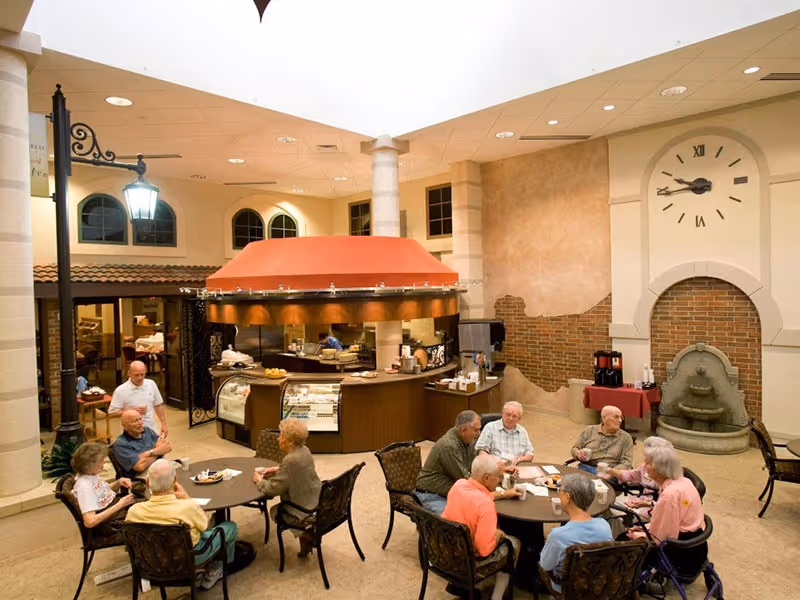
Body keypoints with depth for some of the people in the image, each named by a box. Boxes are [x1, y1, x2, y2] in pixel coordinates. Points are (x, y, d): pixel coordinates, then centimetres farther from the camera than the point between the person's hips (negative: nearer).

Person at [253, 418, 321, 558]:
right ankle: (308, 532, 22)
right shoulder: (305, 450, 0)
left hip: (305, 510, -8)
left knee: (275, 511, 17)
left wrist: (259, 480, -3)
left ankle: (306, 535, 11)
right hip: (317, 502, 8)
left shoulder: (290, 460, -27)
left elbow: (274, 489, -20)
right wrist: (277, 469, 12)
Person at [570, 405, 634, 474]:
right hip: (585, 469, 1)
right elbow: (574, 448, 17)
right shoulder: (589, 430, 14)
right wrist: (578, 453, -6)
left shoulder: (626, 438, 10)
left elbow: (626, 463, 3)